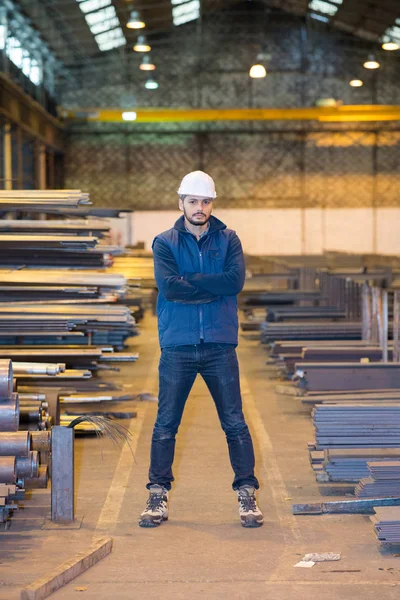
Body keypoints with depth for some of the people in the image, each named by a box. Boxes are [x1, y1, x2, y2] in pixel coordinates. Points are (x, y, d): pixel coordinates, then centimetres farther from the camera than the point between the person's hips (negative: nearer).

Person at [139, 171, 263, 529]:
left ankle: (247, 495, 10)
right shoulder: (165, 243, 4)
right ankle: (158, 495, 15)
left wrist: (189, 280, -12)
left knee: (235, 423, 2)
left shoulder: (228, 241, 6)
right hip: (178, 346, 0)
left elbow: (236, 281, -11)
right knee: (166, 425, 5)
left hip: (220, 345, 0)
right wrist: (213, 287, -10)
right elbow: (168, 287, -12)